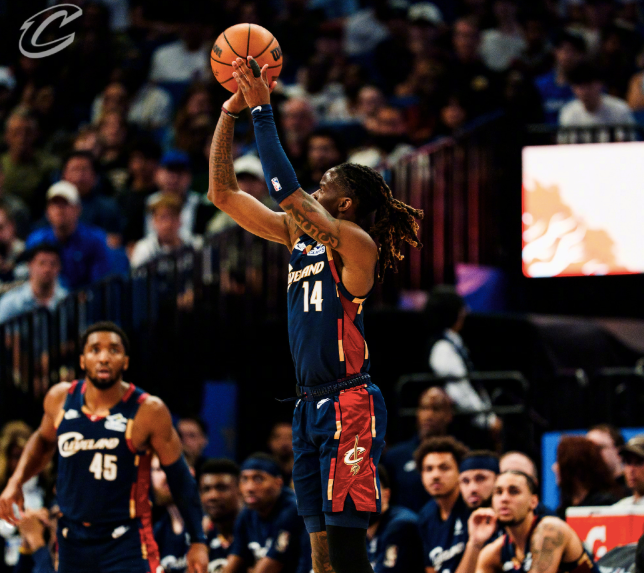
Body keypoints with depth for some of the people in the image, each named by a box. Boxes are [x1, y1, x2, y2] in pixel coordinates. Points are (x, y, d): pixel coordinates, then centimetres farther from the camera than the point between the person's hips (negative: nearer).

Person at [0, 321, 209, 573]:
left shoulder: (148, 411, -14)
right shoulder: (60, 399, -2)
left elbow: (179, 477, -5)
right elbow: (44, 441, 21)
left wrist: (198, 541, -5)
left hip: (126, 542, -5)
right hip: (73, 540, 5)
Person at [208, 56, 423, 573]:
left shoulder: (355, 244, -10)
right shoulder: (298, 236, 13)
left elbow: (287, 191, -21)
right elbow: (224, 193, 16)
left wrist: (262, 111, -17)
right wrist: (230, 112, 7)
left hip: (349, 405, -9)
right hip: (311, 404, 9)